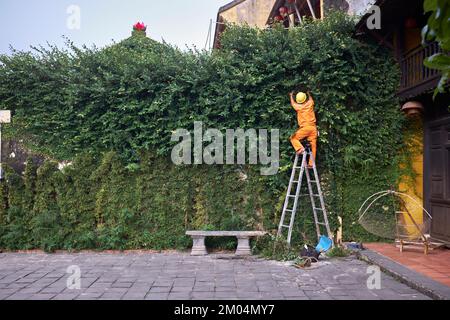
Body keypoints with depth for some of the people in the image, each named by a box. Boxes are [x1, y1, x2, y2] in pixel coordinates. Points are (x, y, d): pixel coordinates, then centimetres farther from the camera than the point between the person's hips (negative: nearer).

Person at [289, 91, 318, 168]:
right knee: (313, 145, 5)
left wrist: (291, 96, 42)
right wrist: (309, 94, 52)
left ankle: (300, 148, -13)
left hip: (305, 127, -4)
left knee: (293, 138, 12)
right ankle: (311, 163, 4)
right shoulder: (310, 103, 7)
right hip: (313, 127, 4)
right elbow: (311, 99, 34)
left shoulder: (298, 106, 1)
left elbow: (293, 103, 24)